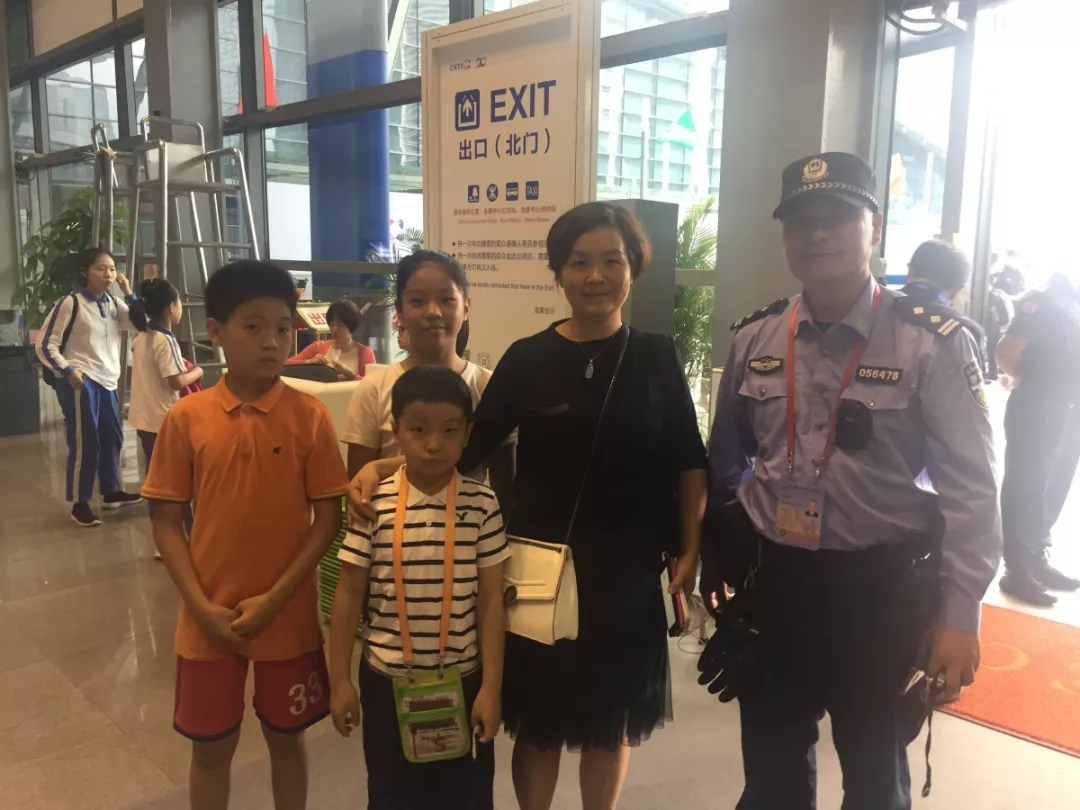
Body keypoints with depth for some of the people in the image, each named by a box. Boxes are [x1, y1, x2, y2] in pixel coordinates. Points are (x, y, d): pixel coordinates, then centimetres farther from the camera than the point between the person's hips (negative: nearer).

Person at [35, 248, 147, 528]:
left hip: (107, 382, 7)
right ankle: (79, 505, 6)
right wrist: (68, 371, -16)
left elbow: (141, 326, -2)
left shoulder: (113, 303, 11)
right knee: (84, 444, -5)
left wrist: (128, 292, -5)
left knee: (112, 438, 15)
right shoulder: (70, 303, -7)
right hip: (81, 382, -7)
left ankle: (111, 492, 31)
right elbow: (45, 345, -6)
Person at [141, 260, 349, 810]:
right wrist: (202, 607, -11)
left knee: (286, 738, 18)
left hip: (288, 617, -1)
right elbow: (166, 522, -2)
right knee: (211, 746, 18)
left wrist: (273, 600, -13)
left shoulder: (310, 416, -10)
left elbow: (327, 519, -7)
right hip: (208, 619, 1)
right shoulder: (186, 418, -7)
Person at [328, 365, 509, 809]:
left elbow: (490, 599, -6)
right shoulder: (373, 504, -10)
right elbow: (349, 593, -3)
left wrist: (491, 687, -5)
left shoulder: (482, 504, -10)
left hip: (463, 680, 0)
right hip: (386, 679, 0)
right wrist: (339, 679, -1)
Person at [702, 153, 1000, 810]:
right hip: (770, 580, 3)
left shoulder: (933, 343, -12)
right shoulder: (754, 338, -1)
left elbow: (970, 486, -11)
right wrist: (715, 558, 13)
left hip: (880, 587, -3)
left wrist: (960, 614, -12)